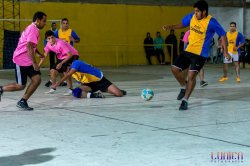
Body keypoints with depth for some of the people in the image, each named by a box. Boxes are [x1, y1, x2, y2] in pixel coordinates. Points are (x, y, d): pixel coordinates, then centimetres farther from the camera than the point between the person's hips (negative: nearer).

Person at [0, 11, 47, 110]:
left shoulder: (33, 29, 14)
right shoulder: (33, 30, -18)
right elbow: (29, 47, -27)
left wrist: (38, 53, 19)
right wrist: (34, 63, -26)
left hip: (28, 61, 9)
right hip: (21, 60, -9)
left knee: (37, 79, -5)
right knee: (20, 86, -4)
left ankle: (22, 102, 2)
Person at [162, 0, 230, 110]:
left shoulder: (211, 22, -17)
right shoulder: (191, 17, -1)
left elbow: (222, 35, -7)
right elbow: (182, 24, 17)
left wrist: (225, 51, -9)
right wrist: (170, 27, 1)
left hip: (201, 54, -6)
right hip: (188, 51, 6)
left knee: (191, 76, -13)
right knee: (175, 69, 2)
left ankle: (185, 100, 0)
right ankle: (184, 87, 27)